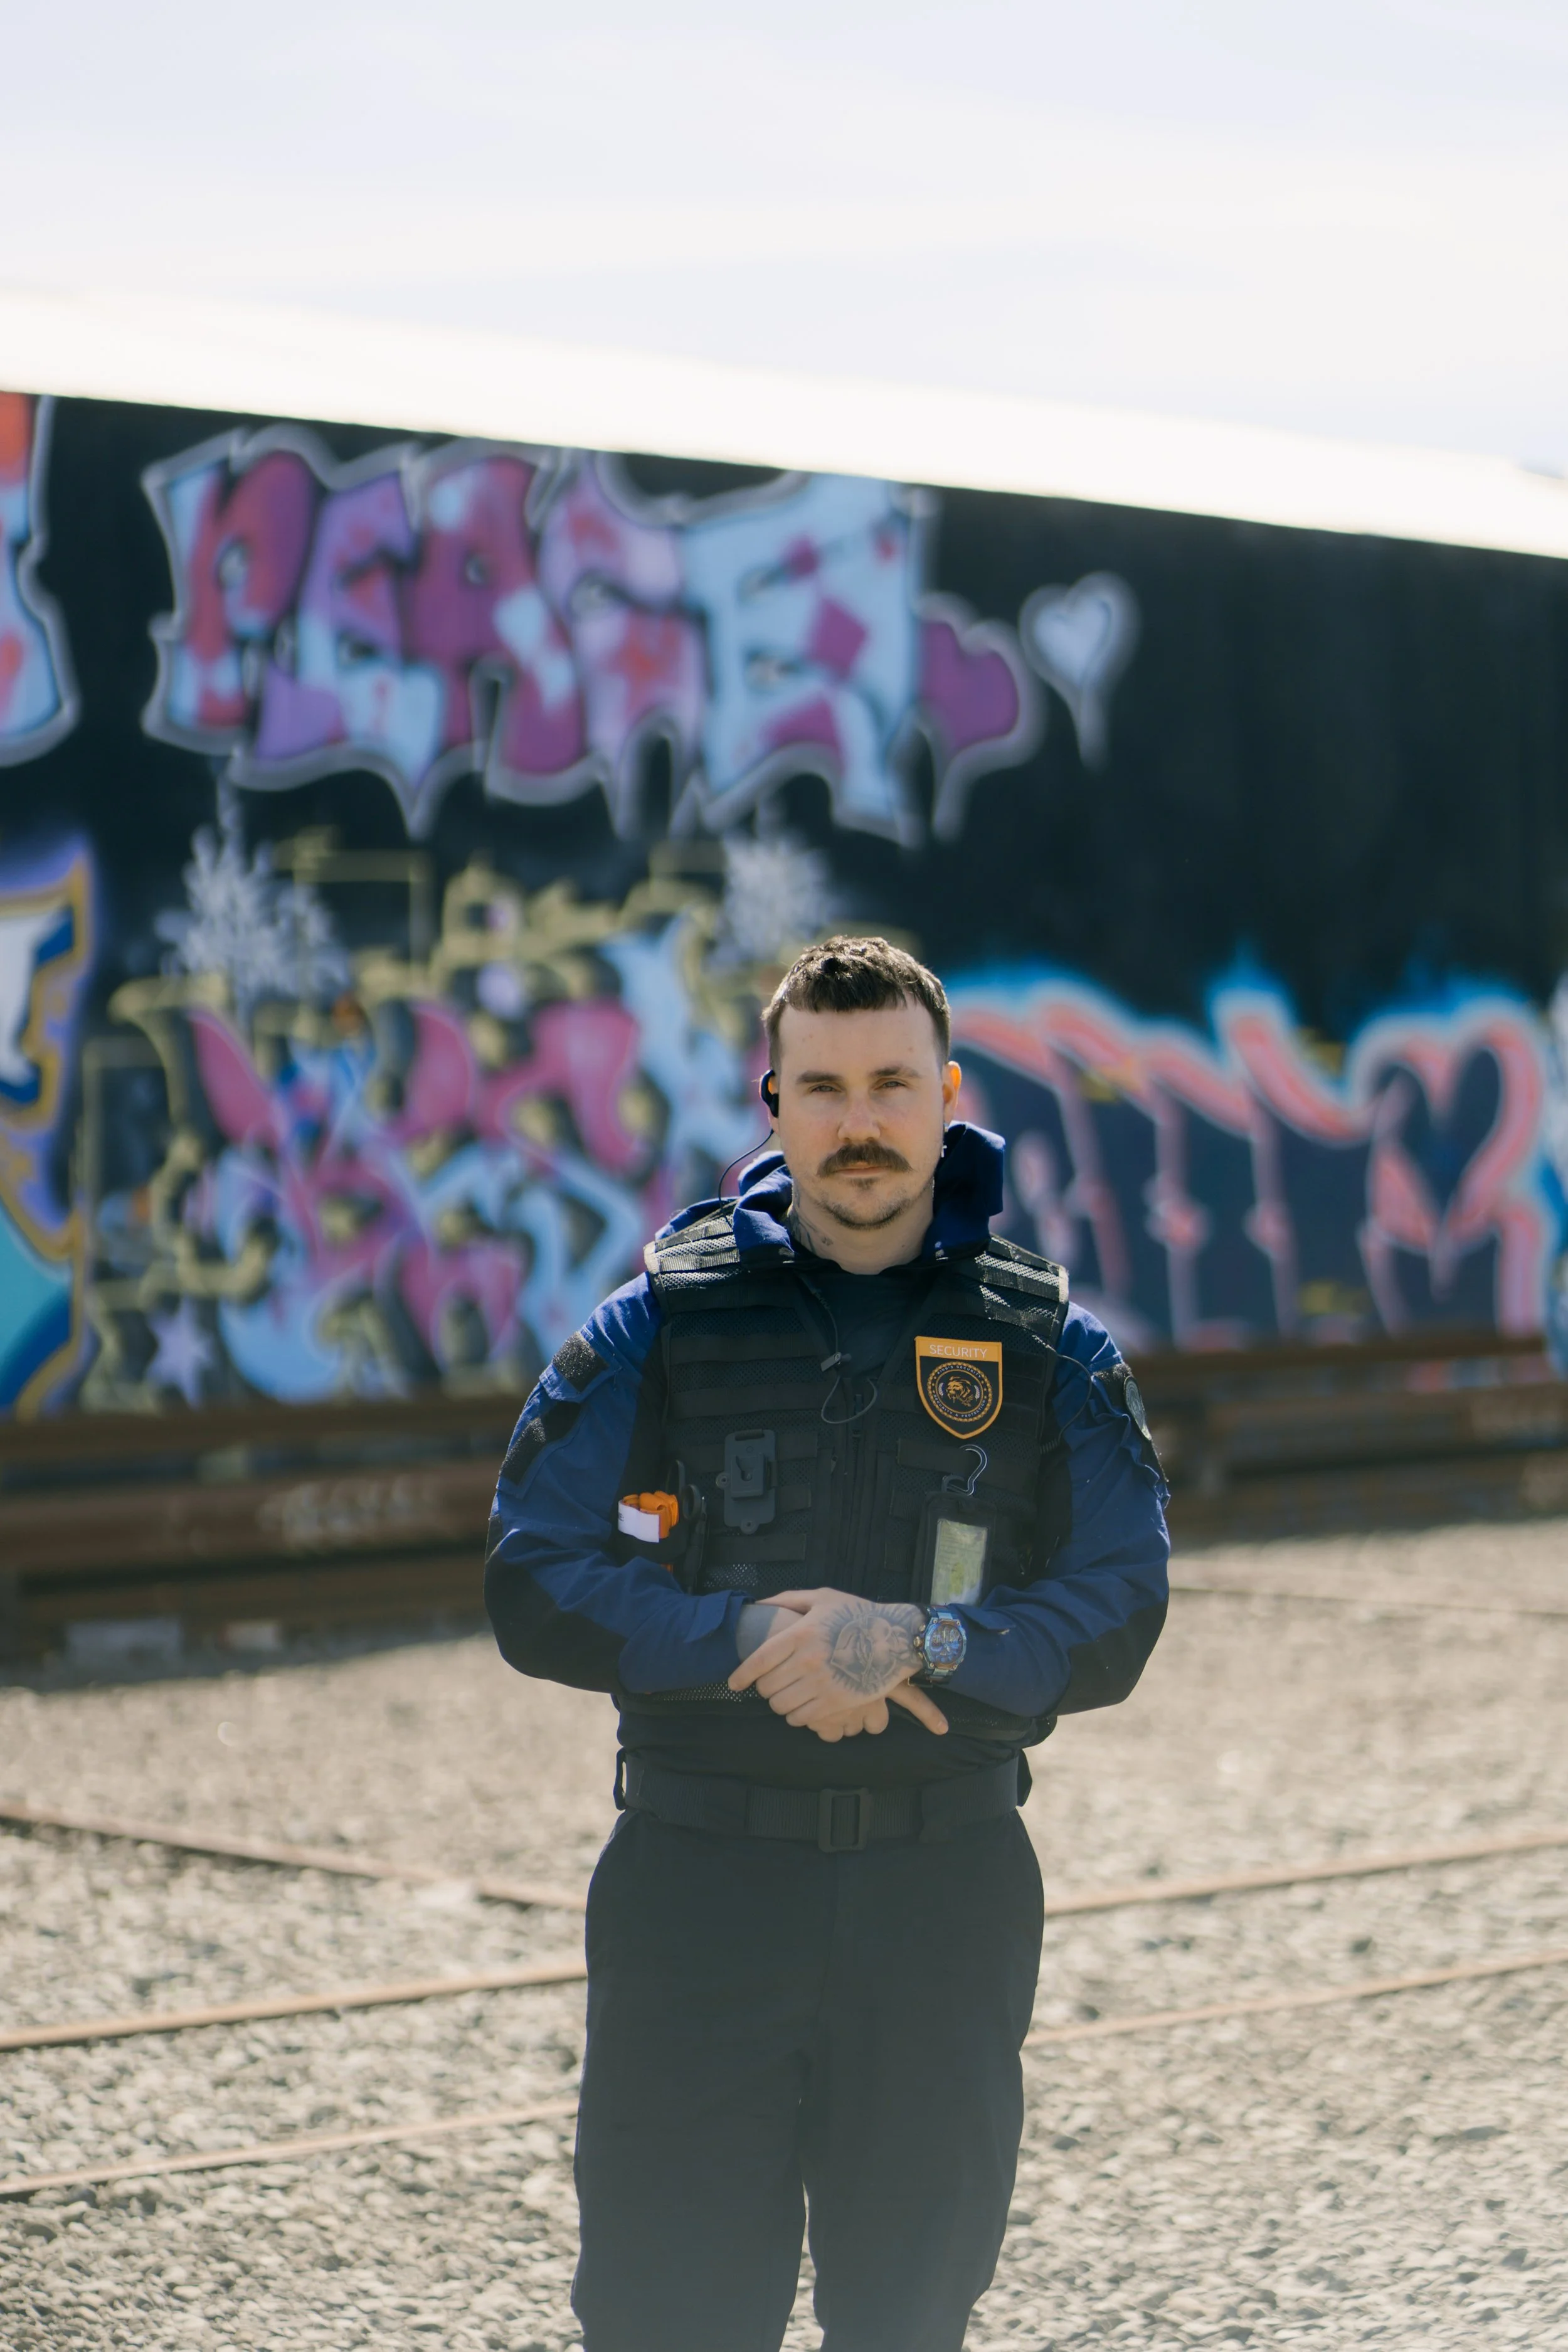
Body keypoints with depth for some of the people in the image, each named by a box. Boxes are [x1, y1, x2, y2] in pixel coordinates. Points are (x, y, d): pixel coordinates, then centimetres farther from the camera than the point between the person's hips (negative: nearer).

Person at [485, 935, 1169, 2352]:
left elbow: (1116, 1617, -3)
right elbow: (533, 1584, -3)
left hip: (947, 1884, 1)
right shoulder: (663, 1321, 2)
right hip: (700, 1875, -1)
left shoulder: (1045, 1345, 4)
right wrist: (747, 1641, -17)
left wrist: (919, 1645, -19)